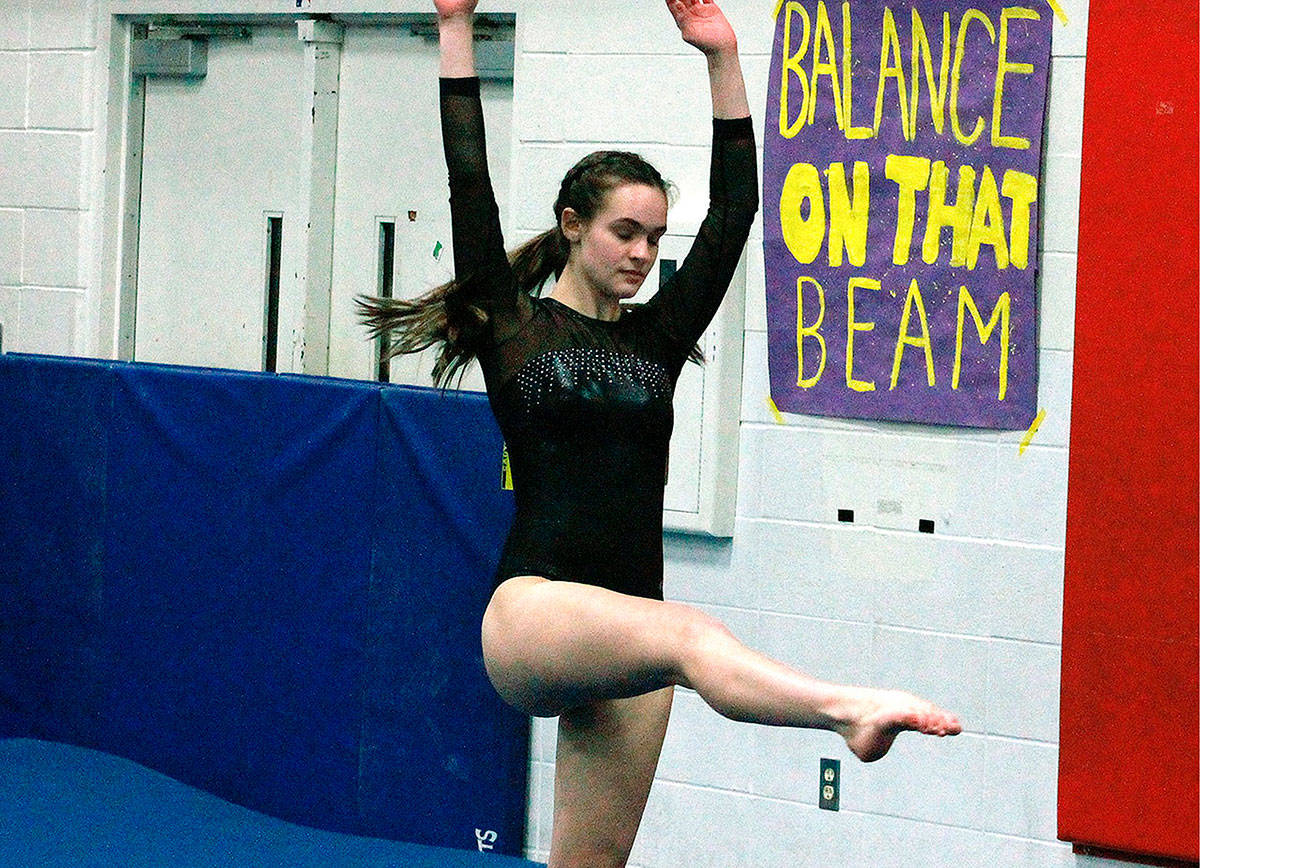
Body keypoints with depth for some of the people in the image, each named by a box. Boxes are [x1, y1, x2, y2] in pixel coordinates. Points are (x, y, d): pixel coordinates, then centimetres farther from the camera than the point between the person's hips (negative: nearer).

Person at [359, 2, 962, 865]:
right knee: (685, 633, -35)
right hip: (534, 608, -6)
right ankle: (848, 708, -61)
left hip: (619, 640, 6)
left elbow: (734, 211, 12)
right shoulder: (512, 328, 6)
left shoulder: (657, 337, 16)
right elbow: (470, 183, -1)